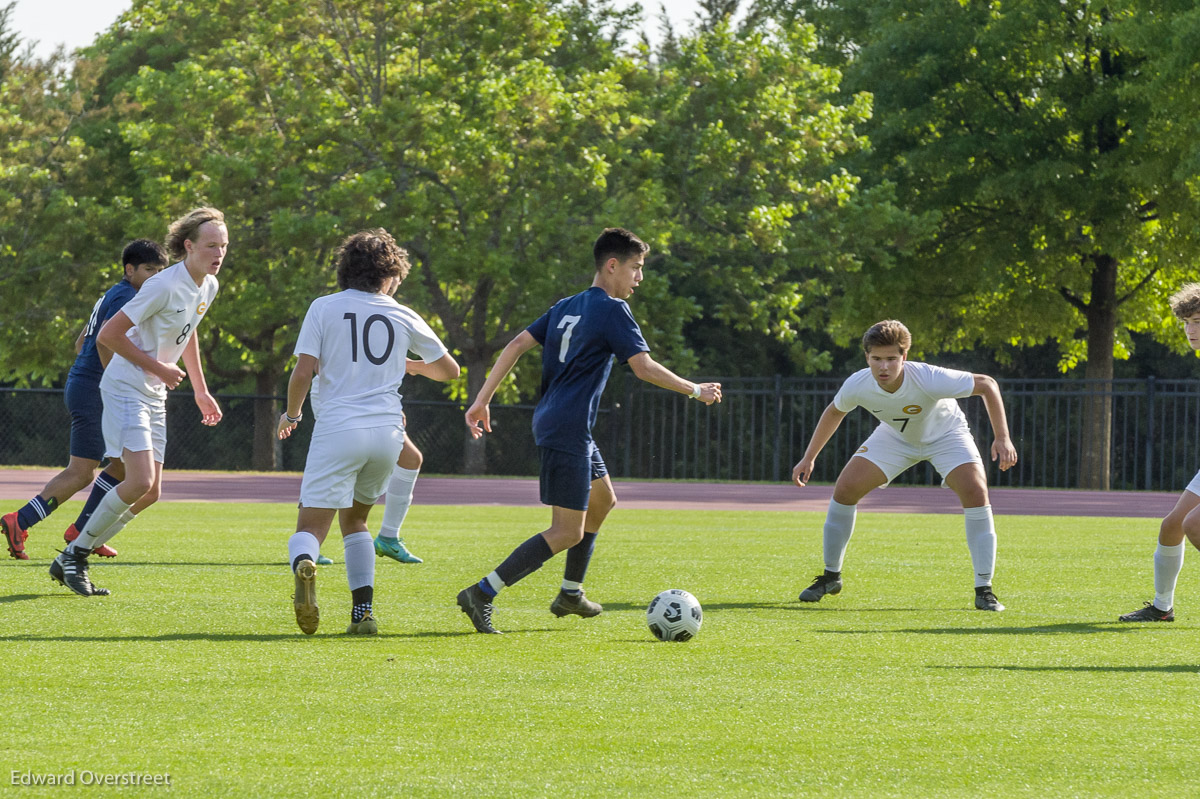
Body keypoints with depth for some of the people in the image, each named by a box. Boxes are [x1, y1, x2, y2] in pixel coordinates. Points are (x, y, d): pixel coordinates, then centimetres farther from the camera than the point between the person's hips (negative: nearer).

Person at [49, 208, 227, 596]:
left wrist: (201, 390, 26)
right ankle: (75, 553, -4)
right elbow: (108, 335, -20)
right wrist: (158, 367, -16)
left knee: (150, 492, 4)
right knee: (140, 483, -20)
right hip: (125, 388, -9)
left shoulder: (208, 287, 6)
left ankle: (71, 562, 13)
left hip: (154, 396, 9)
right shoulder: (164, 286, -21)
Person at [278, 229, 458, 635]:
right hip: (388, 431, 3)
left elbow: (302, 374, -5)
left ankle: (304, 565, -40)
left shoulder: (324, 308, 3)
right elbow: (449, 369, 22)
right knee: (354, 519, 25)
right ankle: (363, 612, 13)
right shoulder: (402, 317, 10)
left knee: (309, 529, -3)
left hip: (338, 430, -3)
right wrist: (416, 366, 43)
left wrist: (291, 414, 14)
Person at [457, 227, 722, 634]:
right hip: (568, 429, -10)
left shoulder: (566, 307, 15)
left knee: (603, 499, 26)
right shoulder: (612, 310, -10)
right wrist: (695, 391, -2)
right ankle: (482, 594, -16)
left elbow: (516, 345, 10)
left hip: (550, 421, 10)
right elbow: (644, 368, -15)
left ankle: (571, 593, 32)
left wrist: (482, 400, 10)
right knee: (567, 532, -9)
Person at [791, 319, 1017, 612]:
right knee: (845, 488, -12)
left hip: (945, 435, -3)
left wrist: (1002, 438, -33)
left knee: (975, 491, -26)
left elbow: (987, 385, -27)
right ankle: (831, 576, 9)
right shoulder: (857, 385, -27)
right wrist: (809, 458, 1)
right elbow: (834, 412, -2)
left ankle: (983, 590, -17)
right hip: (896, 436, 3)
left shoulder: (930, 379, -39)